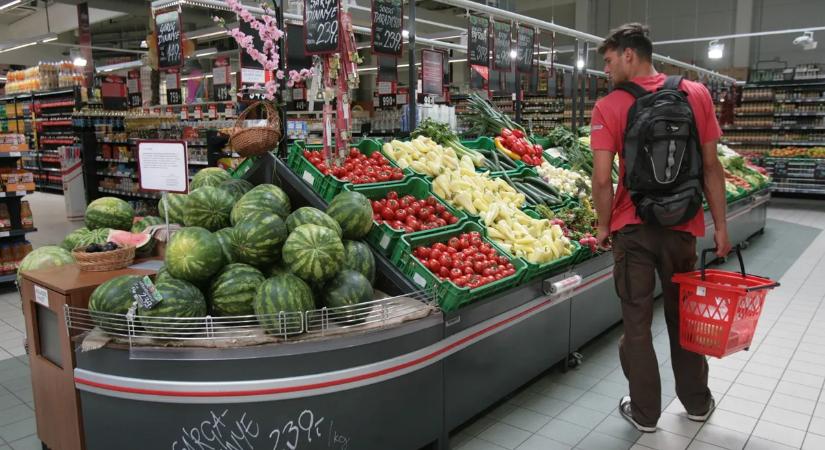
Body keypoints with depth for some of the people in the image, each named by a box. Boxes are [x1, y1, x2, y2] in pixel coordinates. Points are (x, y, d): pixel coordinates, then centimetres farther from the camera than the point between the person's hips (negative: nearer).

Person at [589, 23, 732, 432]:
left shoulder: (609, 107, -10)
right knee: (684, 316, 19)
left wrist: (604, 226, 1)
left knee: (637, 322, 10)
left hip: (633, 229, -3)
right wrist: (720, 225, 7)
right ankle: (697, 402, 35)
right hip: (682, 228, 3)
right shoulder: (697, 95, -1)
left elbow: (602, 180, -14)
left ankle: (644, 412, 22)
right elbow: (711, 167, 0)